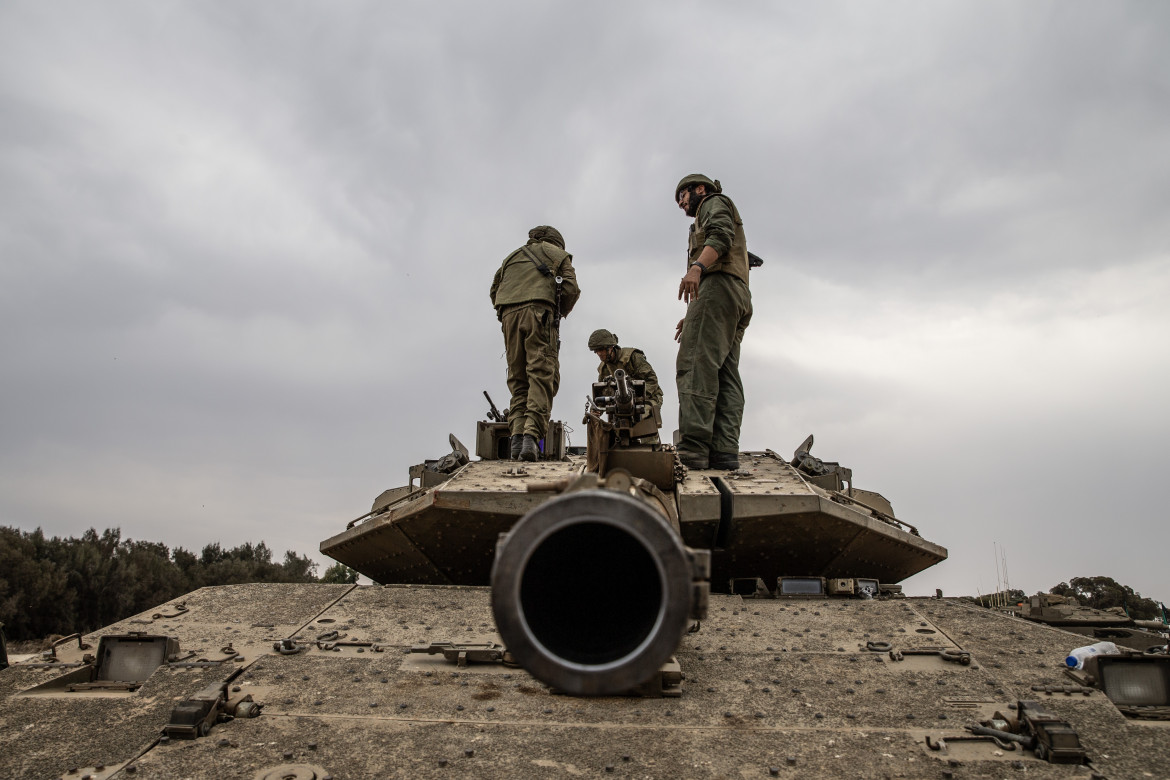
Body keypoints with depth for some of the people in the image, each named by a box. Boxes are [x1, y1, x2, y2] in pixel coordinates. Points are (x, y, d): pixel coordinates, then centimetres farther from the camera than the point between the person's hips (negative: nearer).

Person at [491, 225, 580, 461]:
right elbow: (571, 289, 7)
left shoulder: (512, 256, 32)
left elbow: (495, 290, 26)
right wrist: (561, 314, 21)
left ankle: (517, 433, -8)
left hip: (509, 315, 4)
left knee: (518, 379, 6)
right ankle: (532, 434, -26)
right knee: (542, 376, -10)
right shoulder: (558, 254, 20)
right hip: (539, 311, -4)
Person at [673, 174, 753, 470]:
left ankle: (693, 449, -33)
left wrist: (696, 266, -28)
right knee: (726, 376, -3)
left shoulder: (715, 202, 14)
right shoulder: (707, 221, 40)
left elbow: (721, 234, -10)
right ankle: (724, 451, -13)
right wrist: (693, 316, 24)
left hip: (719, 285, -10)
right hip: (739, 301, 10)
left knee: (696, 364, -22)